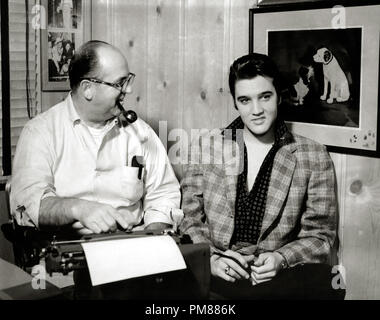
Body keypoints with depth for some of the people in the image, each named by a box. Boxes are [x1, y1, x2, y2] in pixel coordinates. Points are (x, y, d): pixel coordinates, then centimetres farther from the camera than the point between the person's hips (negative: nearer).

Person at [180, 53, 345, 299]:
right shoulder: (206, 146, 11)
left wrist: (280, 259, -11)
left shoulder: (313, 157, 7)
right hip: (215, 277, 1)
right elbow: (189, 221, 12)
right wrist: (211, 258, -8)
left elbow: (320, 236, 8)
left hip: (279, 278, 0)